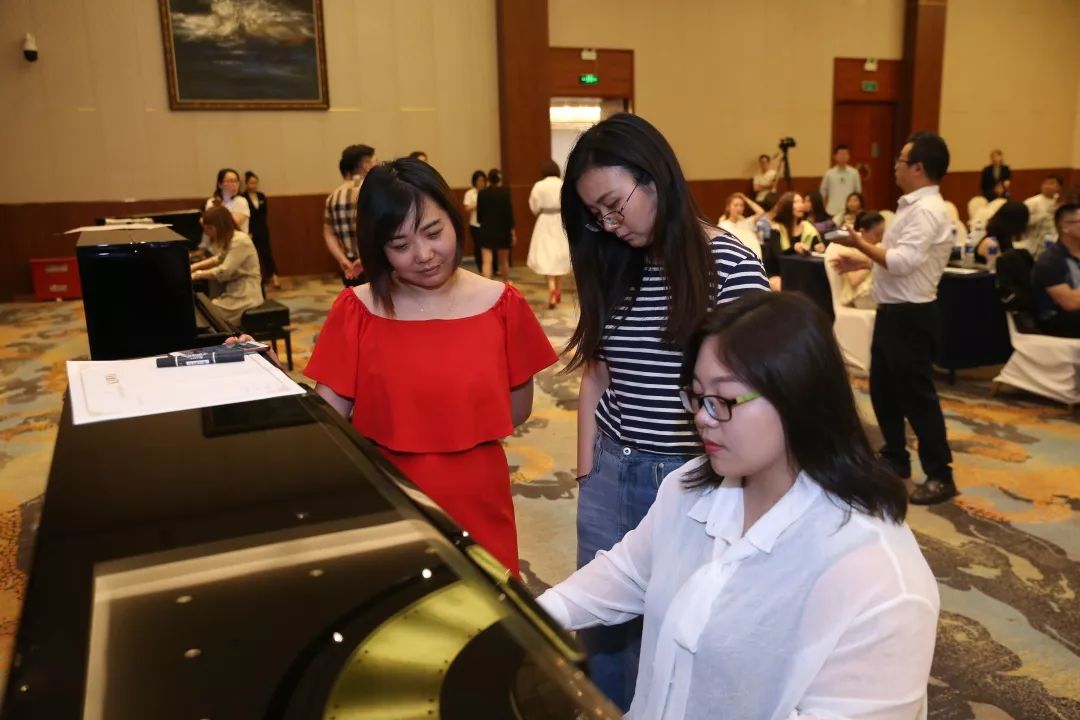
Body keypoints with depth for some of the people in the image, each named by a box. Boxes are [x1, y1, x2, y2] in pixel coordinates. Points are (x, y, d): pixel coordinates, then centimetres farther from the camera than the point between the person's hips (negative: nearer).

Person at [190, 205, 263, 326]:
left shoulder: (240, 241, -19)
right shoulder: (228, 239, 11)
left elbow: (223, 272, -22)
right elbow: (218, 260, 28)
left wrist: (197, 274, -10)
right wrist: (194, 267, 15)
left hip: (245, 296, -9)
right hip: (234, 291, 9)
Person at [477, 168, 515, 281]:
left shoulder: (481, 193, -1)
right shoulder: (505, 192, -6)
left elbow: (479, 215, 4)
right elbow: (509, 212, -8)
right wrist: (513, 232, -3)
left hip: (486, 230, 0)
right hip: (503, 230, 1)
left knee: (487, 261, -7)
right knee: (504, 260, 18)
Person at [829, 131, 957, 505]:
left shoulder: (926, 210, -18)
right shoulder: (913, 206, 13)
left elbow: (902, 262, -27)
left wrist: (860, 243, -19)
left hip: (910, 316, -10)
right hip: (893, 311, 10)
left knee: (916, 394, -2)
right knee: (883, 389, 18)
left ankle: (939, 475, 9)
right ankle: (895, 459, 32)